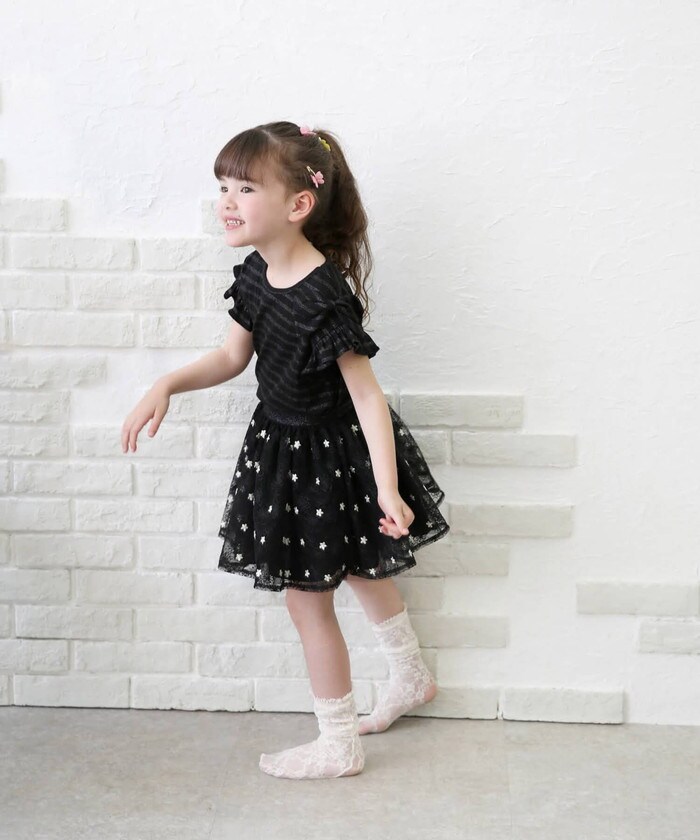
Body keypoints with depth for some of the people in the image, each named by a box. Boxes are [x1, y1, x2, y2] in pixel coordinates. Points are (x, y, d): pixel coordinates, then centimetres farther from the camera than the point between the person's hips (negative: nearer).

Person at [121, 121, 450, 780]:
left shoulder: (325, 297, -30)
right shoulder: (255, 275, -4)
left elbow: (367, 395, -28)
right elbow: (232, 357, 9)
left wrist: (387, 489, -33)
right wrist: (167, 386, -6)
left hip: (326, 456, -9)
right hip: (283, 442, 9)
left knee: (306, 598, 4)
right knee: (360, 570, 26)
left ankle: (339, 745, 24)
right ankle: (411, 677, 50)